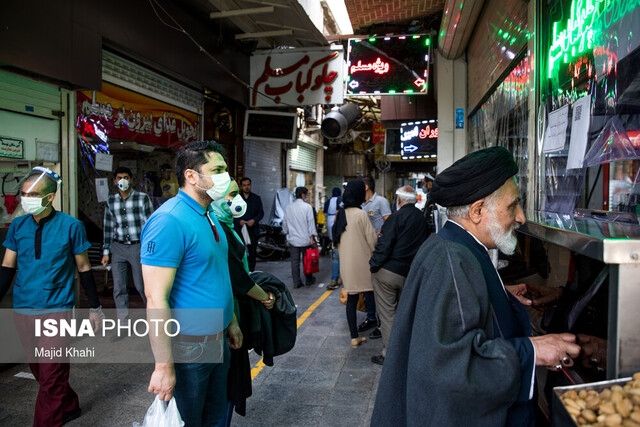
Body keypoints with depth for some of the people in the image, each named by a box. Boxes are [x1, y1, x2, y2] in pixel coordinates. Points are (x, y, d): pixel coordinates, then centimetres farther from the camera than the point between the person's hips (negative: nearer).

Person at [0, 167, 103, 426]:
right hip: (23, 311, 5)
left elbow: (84, 268, 0)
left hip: (56, 310, -4)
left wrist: (95, 308, 4)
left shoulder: (70, 226, -7)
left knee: (51, 377, -2)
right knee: (39, 371, 17)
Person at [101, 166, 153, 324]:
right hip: (118, 248, 4)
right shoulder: (111, 201, 9)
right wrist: (106, 252, 11)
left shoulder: (142, 198, -2)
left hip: (138, 246, -3)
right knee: (119, 288, 4)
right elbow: (108, 227, 14)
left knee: (141, 285, 1)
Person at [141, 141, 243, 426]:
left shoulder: (210, 216, 8)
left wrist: (231, 323, 18)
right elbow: (156, 300, -24)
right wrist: (164, 366, -24)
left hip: (217, 342, 9)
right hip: (188, 348, -8)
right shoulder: (169, 221, -22)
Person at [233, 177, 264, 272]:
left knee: (253, 252, 6)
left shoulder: (256, 198, 9)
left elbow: (261, 213, 7)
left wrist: (254, 220, -11)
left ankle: (251, 271, 15)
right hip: (239, 229, -1)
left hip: (252, 229, 2)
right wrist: (239, 221, -12)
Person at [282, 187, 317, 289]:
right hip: (305, 239, -3)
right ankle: (308, 280, 23)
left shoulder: (288, 208, 4)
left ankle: (296, 282, 8)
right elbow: (311, 223, -11)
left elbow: (285, 223, 10)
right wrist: (312, 237, -7)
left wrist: (287, 234, 23)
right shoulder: (307, 207, -8)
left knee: (295, 261, 6)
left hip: (293, 239, 3)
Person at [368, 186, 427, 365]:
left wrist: (373, 264, -9)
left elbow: (384, 244, -18)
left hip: (388, 271, -7)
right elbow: (421, 244, 14)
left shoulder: (397, 216, -14)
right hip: (410, 274, 7)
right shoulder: (421, 218, 7)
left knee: (387, 313, 1)